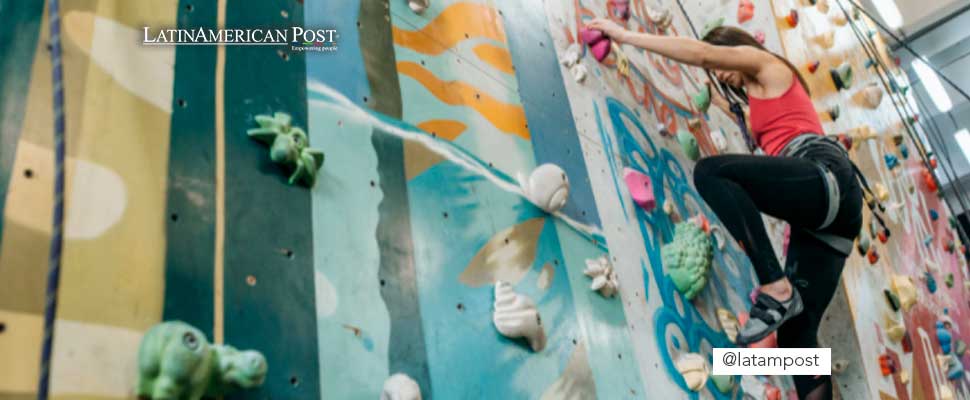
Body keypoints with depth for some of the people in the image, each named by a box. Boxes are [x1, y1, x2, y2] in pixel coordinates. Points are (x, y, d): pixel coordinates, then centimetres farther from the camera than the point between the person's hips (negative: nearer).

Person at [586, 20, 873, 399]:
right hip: (828, 202, 9)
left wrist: (625, 34, 1)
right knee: (796, 329, 1)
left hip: (825, 176, -9)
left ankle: (776, 288, -28)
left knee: (709, 171, -26)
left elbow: (702, 53, -2)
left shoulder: (767, 64, 12)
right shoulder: (764, 97, 35)